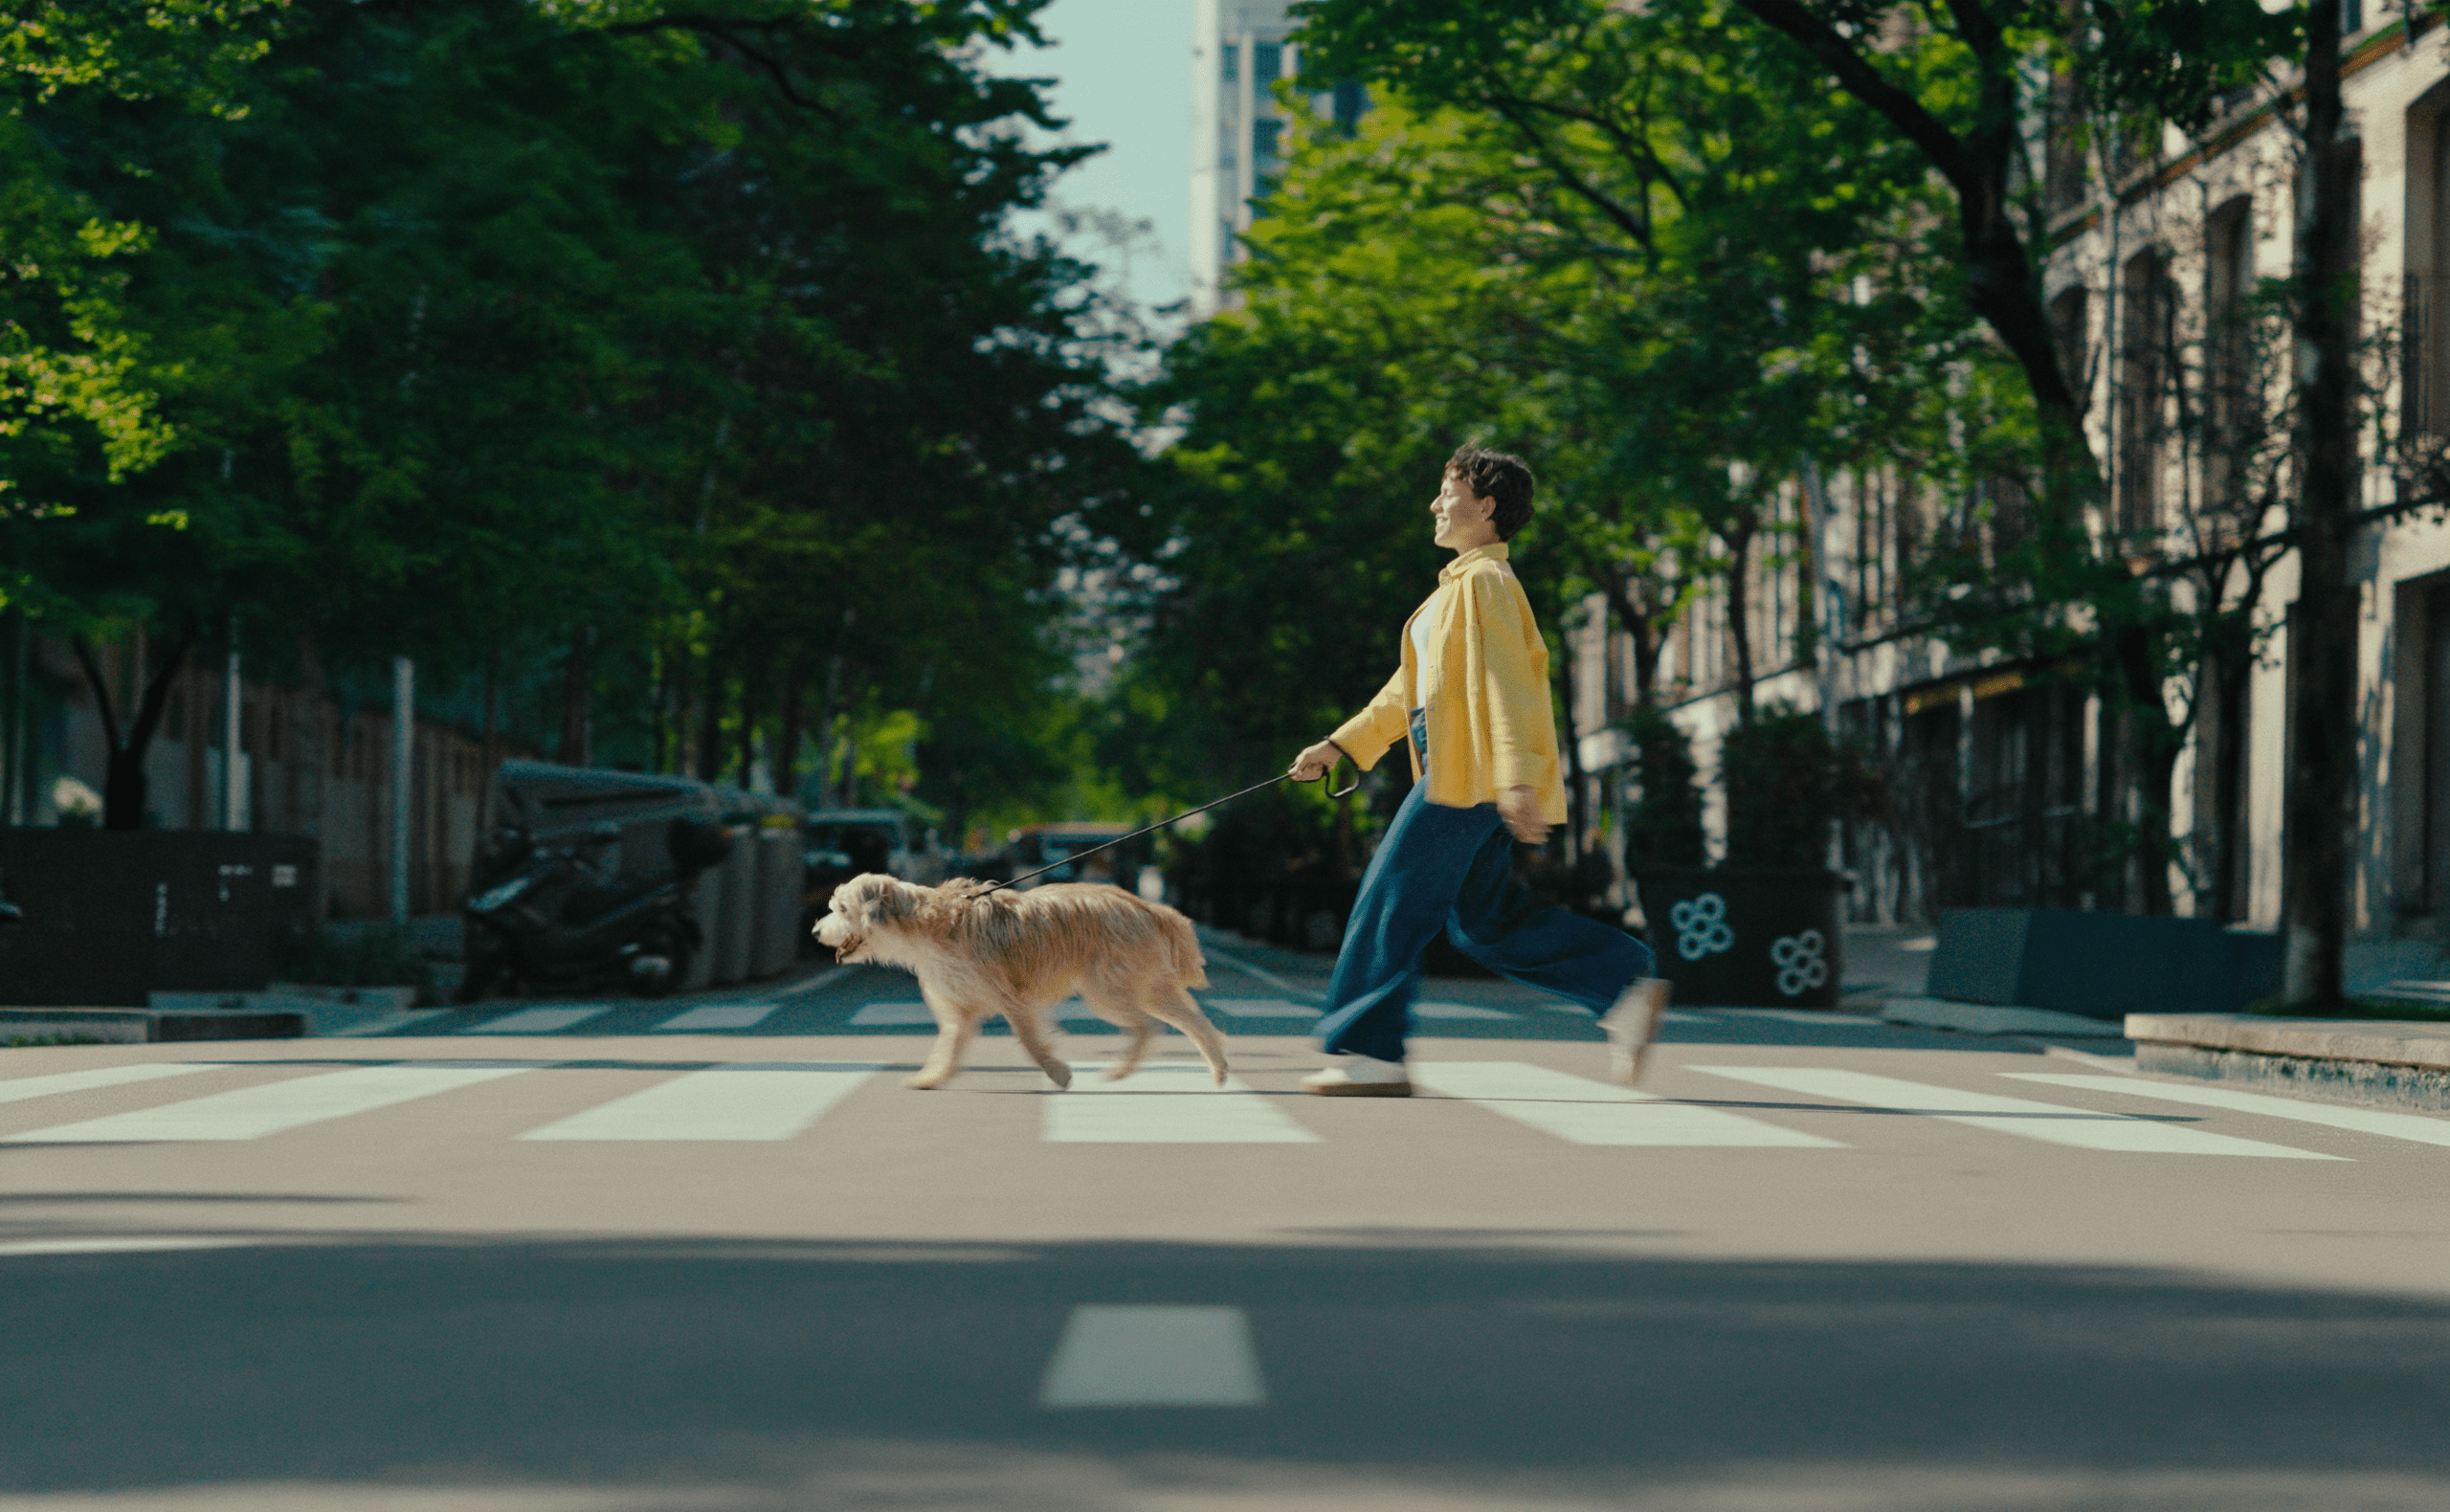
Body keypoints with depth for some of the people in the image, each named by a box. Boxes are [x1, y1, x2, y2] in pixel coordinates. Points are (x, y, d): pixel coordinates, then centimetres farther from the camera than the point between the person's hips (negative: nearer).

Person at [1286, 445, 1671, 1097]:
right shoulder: (1458, 587, 22)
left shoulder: (1486, 581, -9)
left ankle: (1371, 1055, -1)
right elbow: (1409, 688, 28)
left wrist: (1517, 779, -28)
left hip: (1470, 776, -10)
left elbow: (1506, 681, -20)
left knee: (1391, 904, -6)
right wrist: (1340, 746, 27)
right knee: (1487, 922, 8)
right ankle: (1627, 987, 6)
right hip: (1460, 776, 10)